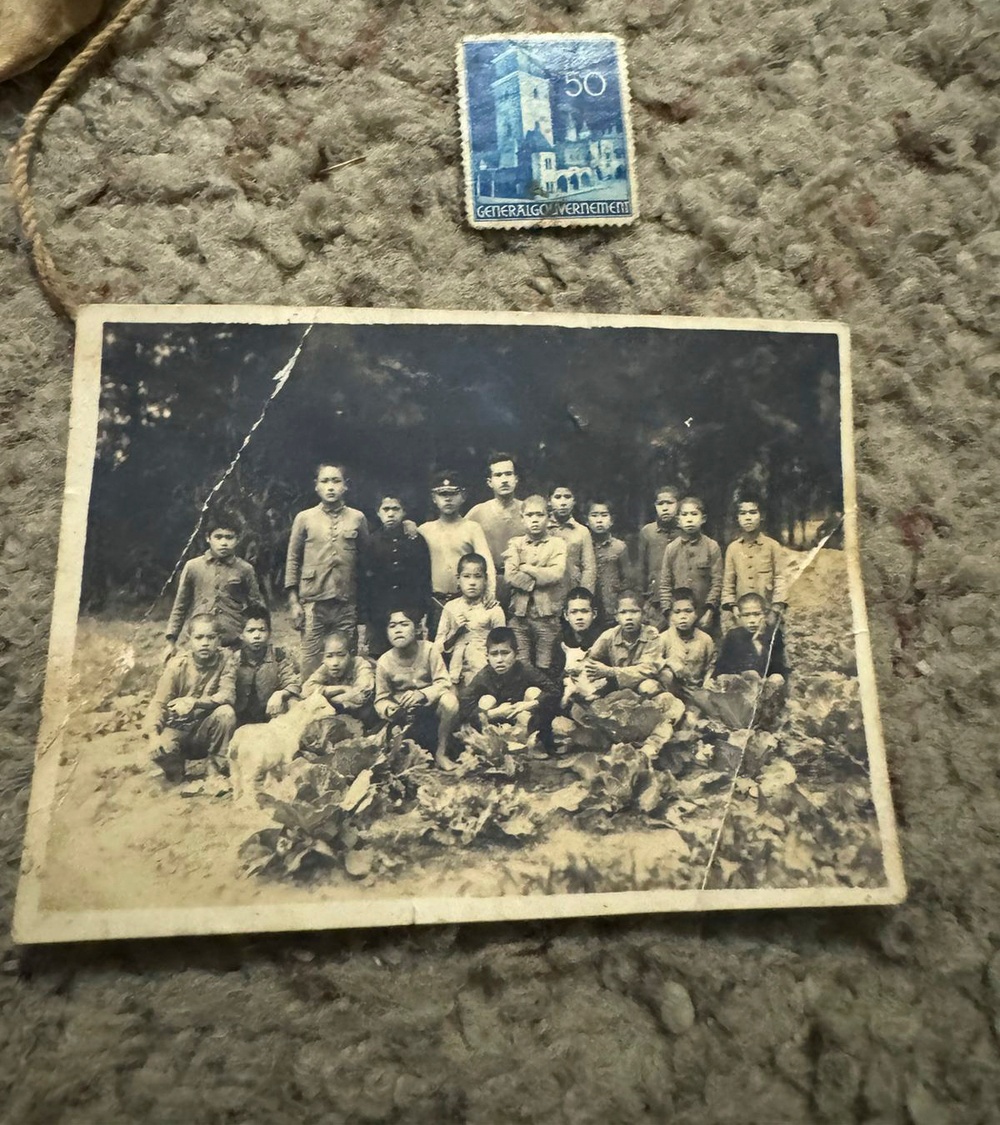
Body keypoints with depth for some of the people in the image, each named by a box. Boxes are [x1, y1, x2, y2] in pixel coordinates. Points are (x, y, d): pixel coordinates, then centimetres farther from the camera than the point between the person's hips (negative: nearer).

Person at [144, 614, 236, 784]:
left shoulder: (223, 663, -9)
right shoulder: (177, 665, -12)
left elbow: (228, 695, -23)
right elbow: (159, 702, -16)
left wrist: (195, 703, -37)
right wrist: (153, 734, -33)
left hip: (205, 729, 1)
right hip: (178, 728, -1)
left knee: (226, 712, -29)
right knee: (161, 750, -32)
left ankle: (219, 769, -8)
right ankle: (176, 770, 6)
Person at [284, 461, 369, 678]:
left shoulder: (358, 518, 7)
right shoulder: (304, 518, 5)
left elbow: (365, 559, 10)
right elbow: (293, 560, 7)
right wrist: (293, 601, 1)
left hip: (347, 603, 1)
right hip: (313, 602, -1)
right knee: (311, 660, 0)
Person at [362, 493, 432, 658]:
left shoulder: (416, 540, 10)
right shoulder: (372, 541, 8)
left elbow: (425, 576, 9)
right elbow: (364, 580, 6)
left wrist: (424, 611, 1)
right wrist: (365, 615, -1)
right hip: (378, 615, 0)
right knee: (377, 662, -2)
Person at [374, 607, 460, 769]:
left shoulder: (428, 650, -16)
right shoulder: (384, 662, -13)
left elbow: (443, 683, -18)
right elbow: (381, 700, -7)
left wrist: (422, 694, -38)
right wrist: (389, 710, -31)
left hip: (431, 705, -1)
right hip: (405, 713, 1)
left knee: (450, 701, -32)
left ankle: (441, 752, -11)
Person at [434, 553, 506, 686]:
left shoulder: (493, 610, -3)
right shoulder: (450, 607, 3)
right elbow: (438, 647, 6)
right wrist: (455, 632, -9)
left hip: (483, 674, -2)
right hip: (456, 674, 2)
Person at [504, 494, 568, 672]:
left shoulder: (557, 544, 6)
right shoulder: (515, 543, 9)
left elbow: (556, 574, -12)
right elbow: (510, 576, -6)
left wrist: (526, 568, -5)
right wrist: (540, 578, -11)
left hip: (547, 616, -1)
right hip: (519, 615, 1)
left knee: (544, 668, 3)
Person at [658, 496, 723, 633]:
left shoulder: (712, 547, 1)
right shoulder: (671, 548, 6)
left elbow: (717, 582, -2)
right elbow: (664, 585, 5)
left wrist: (709, 611, -9)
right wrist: (669, 613, -3)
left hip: (704, 617, -1)